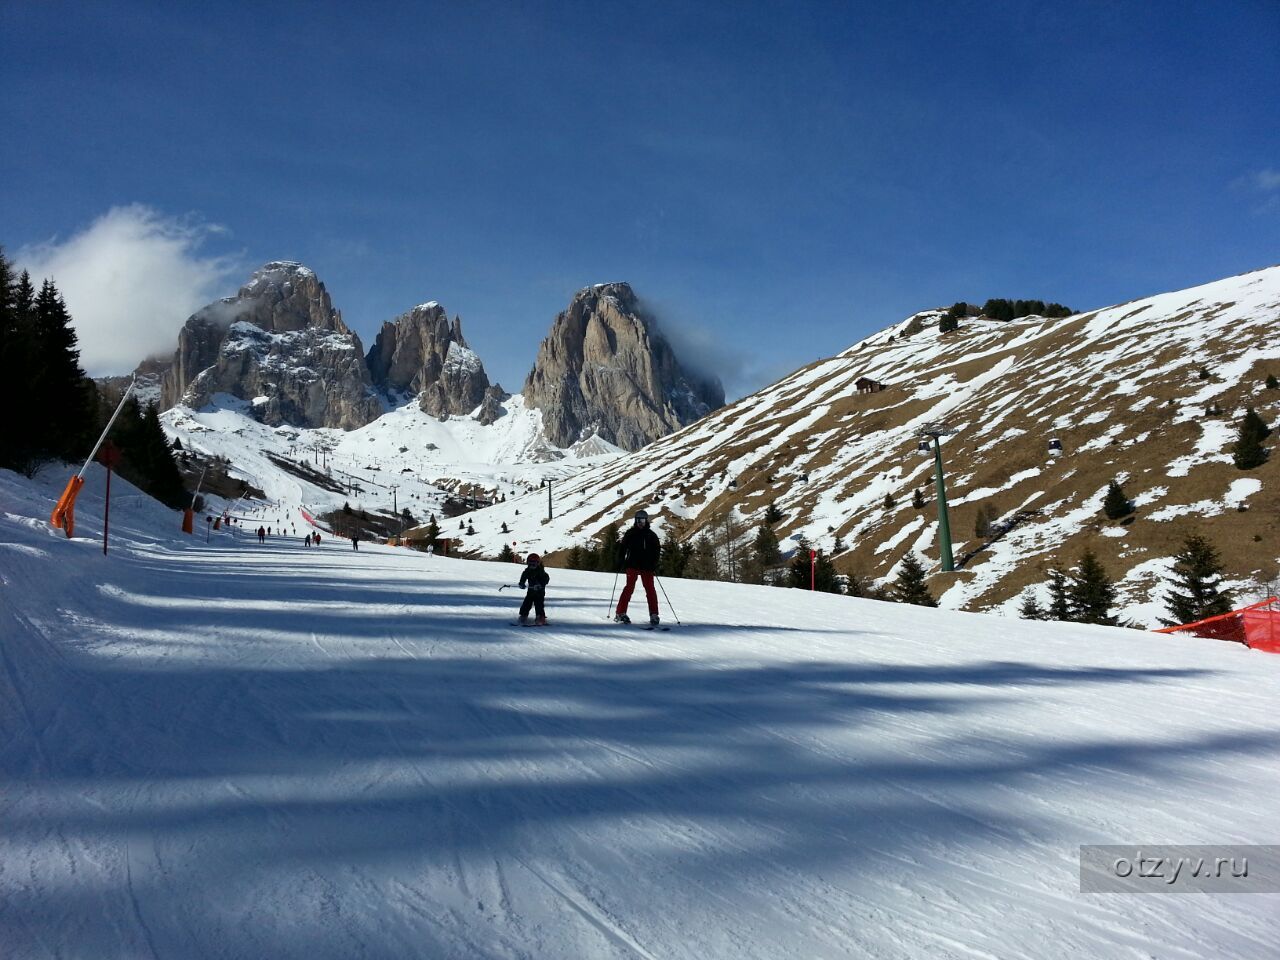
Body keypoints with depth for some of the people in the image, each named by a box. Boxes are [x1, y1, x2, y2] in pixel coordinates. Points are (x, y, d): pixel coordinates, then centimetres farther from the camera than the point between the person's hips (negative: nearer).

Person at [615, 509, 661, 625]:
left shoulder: (651, 535, 9)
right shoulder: (630, 533, 7)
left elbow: (656, 550, 9)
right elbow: (622, 547, 9)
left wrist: (654, 564, -3)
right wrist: (622, 562, 0)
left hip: (647, 566, 2)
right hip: (632, 565, -1)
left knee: (650, 589, -2)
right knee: (630, 587, -7)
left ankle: (654, 615, 2)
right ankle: (620, 613, -4)